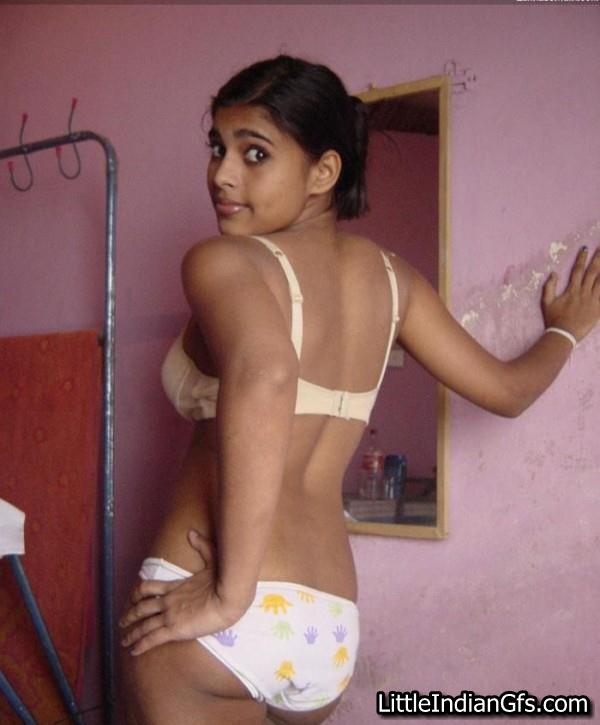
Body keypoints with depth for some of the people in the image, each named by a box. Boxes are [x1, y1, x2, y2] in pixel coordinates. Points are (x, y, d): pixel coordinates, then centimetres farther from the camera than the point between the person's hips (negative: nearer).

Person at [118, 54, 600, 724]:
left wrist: (230, 594, -25)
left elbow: (263, 370, -29)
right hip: (329, 633, 7)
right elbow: (506, 390, 20)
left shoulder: (221, 261, -8)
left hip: (225, 620, -7)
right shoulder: (388, 278, 10)